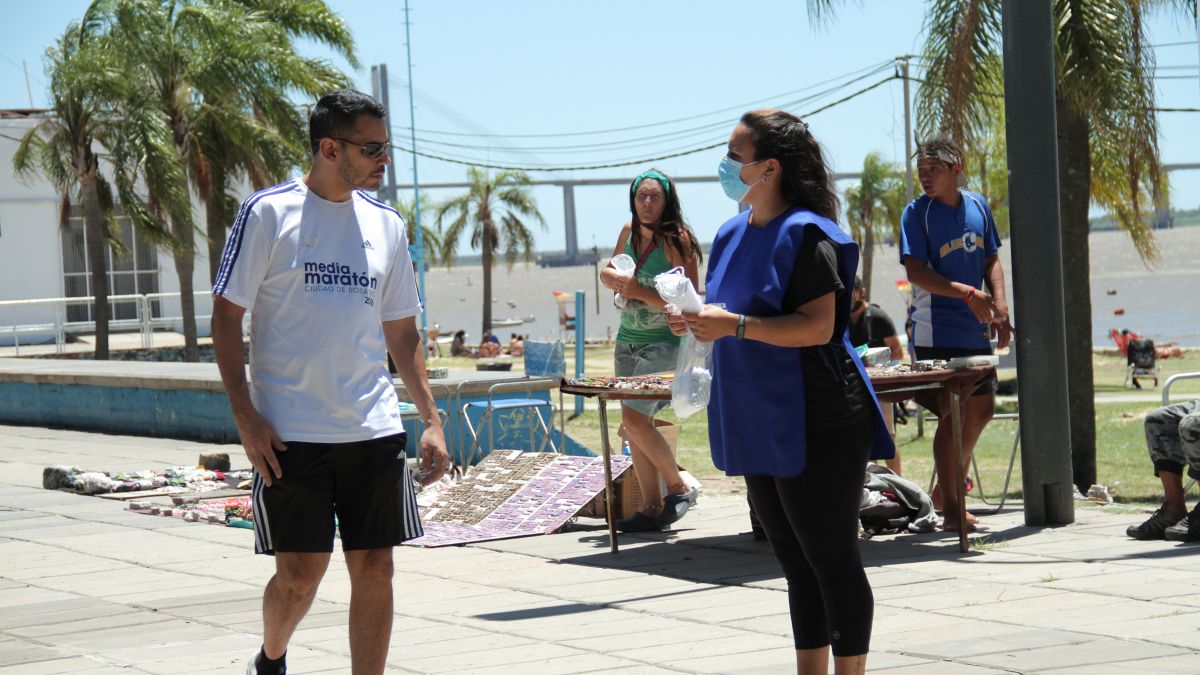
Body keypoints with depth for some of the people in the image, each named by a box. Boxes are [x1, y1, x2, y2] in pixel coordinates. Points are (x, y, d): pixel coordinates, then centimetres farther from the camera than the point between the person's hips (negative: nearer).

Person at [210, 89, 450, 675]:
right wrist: (246, 416, -11)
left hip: (374, 427, 4)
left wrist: (432, 418, 9)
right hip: (291, 432, -4)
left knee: (374, 567, 1)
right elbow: (226, 318, -3)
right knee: (300, 573, -1)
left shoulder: (385, 224, 11)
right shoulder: (268, 213, -4)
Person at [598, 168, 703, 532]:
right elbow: (607, 272, 22)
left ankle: (679, 488, -3)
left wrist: (641, 293, -22)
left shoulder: (677, 240, -15)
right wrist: (616, 279, -1)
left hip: (664, 343, -7)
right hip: (627, 343, 8)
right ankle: (652, 508, 10)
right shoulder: (629, 231, 5)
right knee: (634, 426, 5)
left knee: (634, 417, -19)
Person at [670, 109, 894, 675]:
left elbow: (818, 327, -22)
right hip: (761, 426, 9)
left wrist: (735, 325, -26)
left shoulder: (804, 234, -14)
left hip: (816, 425, -9)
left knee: (830, 559, -2)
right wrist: (698, 322, 3)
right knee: (796, 562, 15)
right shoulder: (733, 234, 13)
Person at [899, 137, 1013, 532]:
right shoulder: (917, 213, -8)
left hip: (975, 330, 6)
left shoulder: (977, 207, 7)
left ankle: (948, 487, 28)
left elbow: (991, 261, 13)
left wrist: (999, 304, -2)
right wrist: (966, 294, -25)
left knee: (982, 408, 13)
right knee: (951, 415, -6)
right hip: (936, 332, -6)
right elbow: (916, 271, -16)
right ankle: (950, 508, 2)